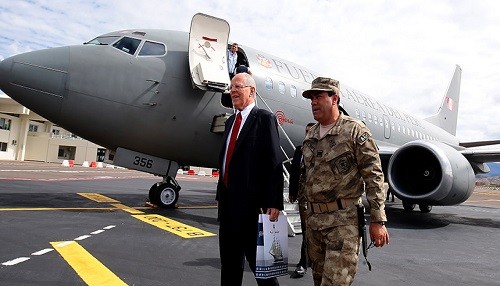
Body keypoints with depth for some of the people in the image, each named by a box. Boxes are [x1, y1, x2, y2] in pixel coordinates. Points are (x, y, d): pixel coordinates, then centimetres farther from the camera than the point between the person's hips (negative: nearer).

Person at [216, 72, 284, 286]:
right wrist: (221, 194, 15)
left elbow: (275, 163, -14)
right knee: (229, 260, 18)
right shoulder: (231, 121, 16)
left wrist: (274, 202, -19)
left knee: (258, 259, 4)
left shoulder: (264, 118, -8)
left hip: (250, 202, -8)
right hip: (227, 200, 8)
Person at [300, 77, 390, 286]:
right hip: (313, 220, 7)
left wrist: (377, 221, -13)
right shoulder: (311, 136, 12)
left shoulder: (354, 131, -8)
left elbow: (374, 176, -11)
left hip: (343, 221, -7)